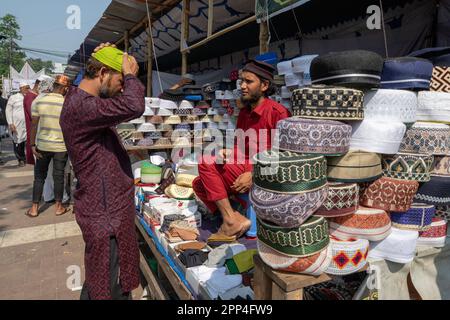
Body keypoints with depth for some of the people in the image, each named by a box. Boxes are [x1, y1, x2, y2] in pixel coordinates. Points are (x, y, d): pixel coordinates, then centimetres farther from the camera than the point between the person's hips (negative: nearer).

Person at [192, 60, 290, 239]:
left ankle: (231, 220, -17)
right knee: (199, 184, 0)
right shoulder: (244, 112, 13)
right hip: (244, 168, 8)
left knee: (207, 163, -19)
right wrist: (228, 153, -5)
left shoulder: (277, 112, -12)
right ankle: (230, 219, -8)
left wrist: (254, 174, -20)